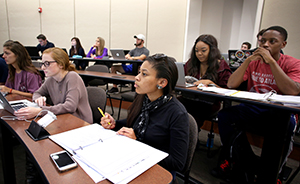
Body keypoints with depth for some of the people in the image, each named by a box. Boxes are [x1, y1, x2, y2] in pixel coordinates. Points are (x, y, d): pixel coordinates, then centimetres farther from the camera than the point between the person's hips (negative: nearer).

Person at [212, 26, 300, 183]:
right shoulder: (253, 62, 7)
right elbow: (230, 85, -5)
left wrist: (271, 61, -21)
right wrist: (248, 60, -14)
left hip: (278, 113, -2)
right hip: (252, 111, 3)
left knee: (287, 124, -36)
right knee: (224, 115, -24)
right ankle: (251, 166, -7)